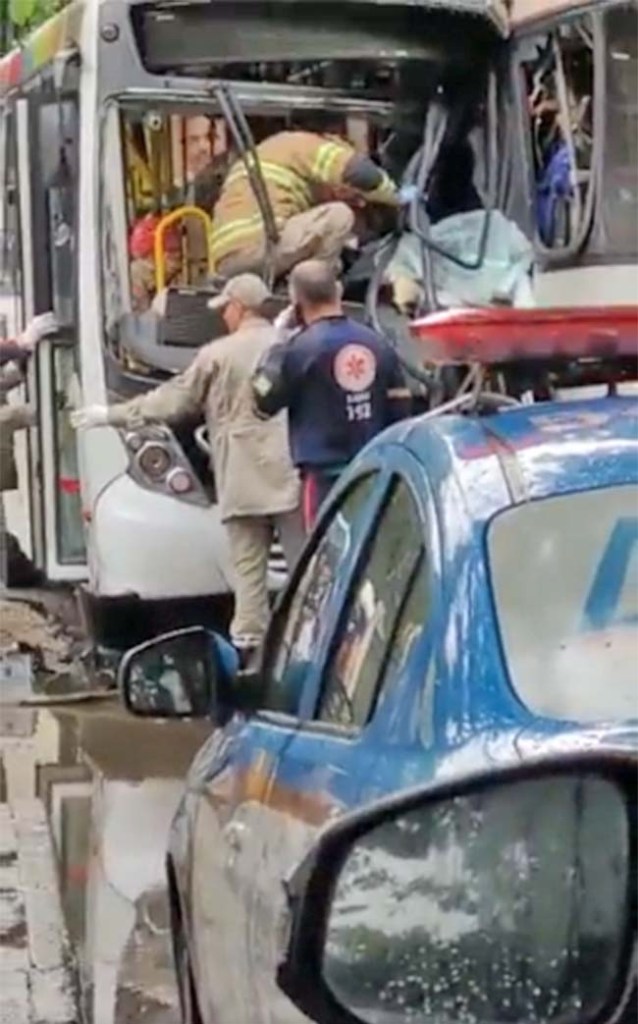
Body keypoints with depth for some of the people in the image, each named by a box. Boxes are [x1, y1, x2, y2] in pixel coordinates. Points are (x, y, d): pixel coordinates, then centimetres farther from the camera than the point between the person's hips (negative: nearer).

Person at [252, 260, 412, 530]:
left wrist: (275, 348, 4)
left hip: (324, 475, -5)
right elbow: (400, 410, 8)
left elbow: (265, 402, -2)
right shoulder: (378, 345, 6)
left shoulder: (299, 348, -11)